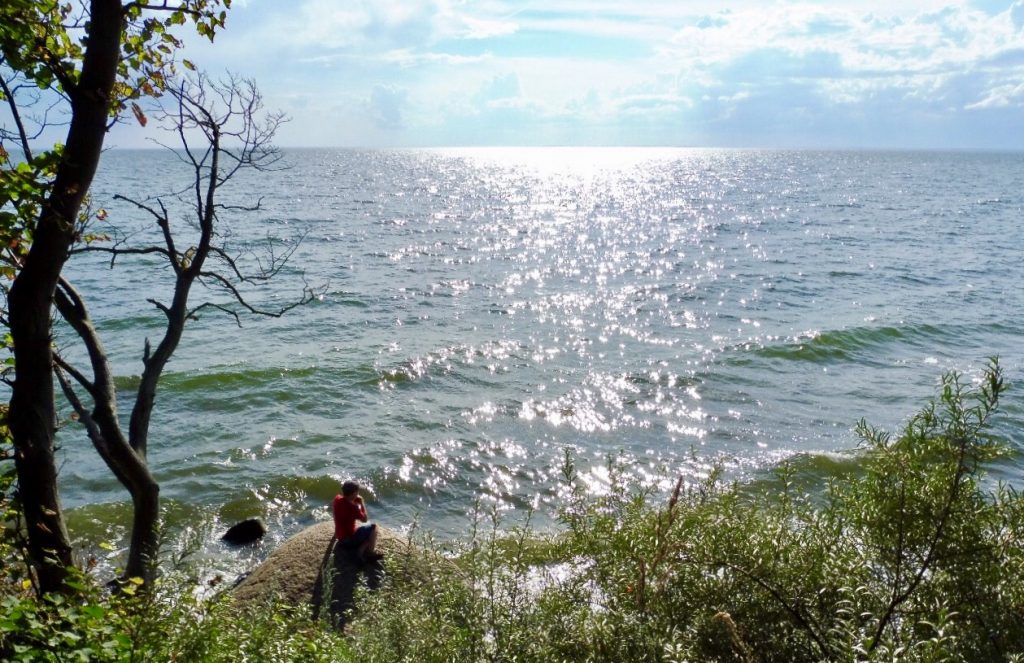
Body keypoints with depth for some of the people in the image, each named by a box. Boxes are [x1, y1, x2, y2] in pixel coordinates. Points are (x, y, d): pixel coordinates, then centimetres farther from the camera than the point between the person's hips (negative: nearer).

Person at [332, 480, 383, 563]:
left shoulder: (337, 499, -6)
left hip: (339, 536, 8)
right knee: (373, 528, -1)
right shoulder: (352, 507, -29)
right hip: (349, 538, -8)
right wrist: (361, 503, -10)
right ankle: (370, 553, 5)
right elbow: (364, 519, -13)